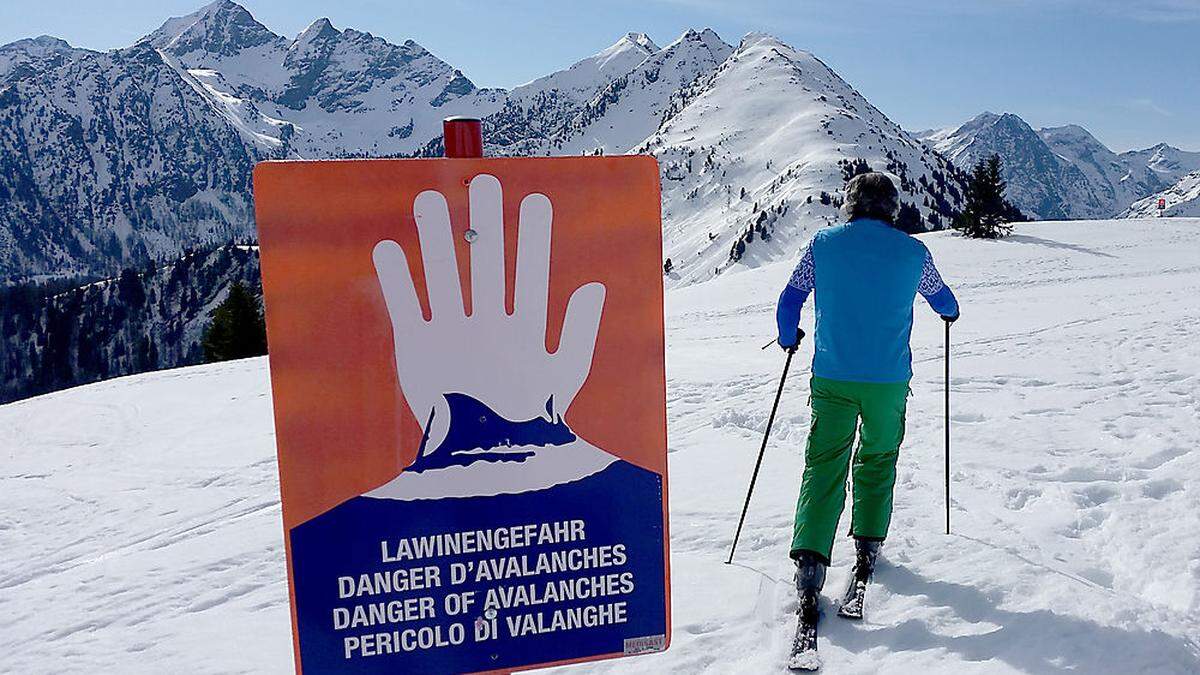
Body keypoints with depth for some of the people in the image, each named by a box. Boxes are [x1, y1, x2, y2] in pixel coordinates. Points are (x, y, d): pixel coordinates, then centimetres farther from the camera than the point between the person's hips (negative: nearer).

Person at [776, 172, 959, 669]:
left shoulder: (824, 243, 0)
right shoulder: (912, 251, 1)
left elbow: (790, 299, 5)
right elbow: (941, 298, 20)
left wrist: (788, 337, 25)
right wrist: (950, 311, 43)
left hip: (831, 378, 0)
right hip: (888, 381, 1)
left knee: (823, 466, 1)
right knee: (877, 460, 19)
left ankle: (809, 565, -10)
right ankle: (867, 550, 26)